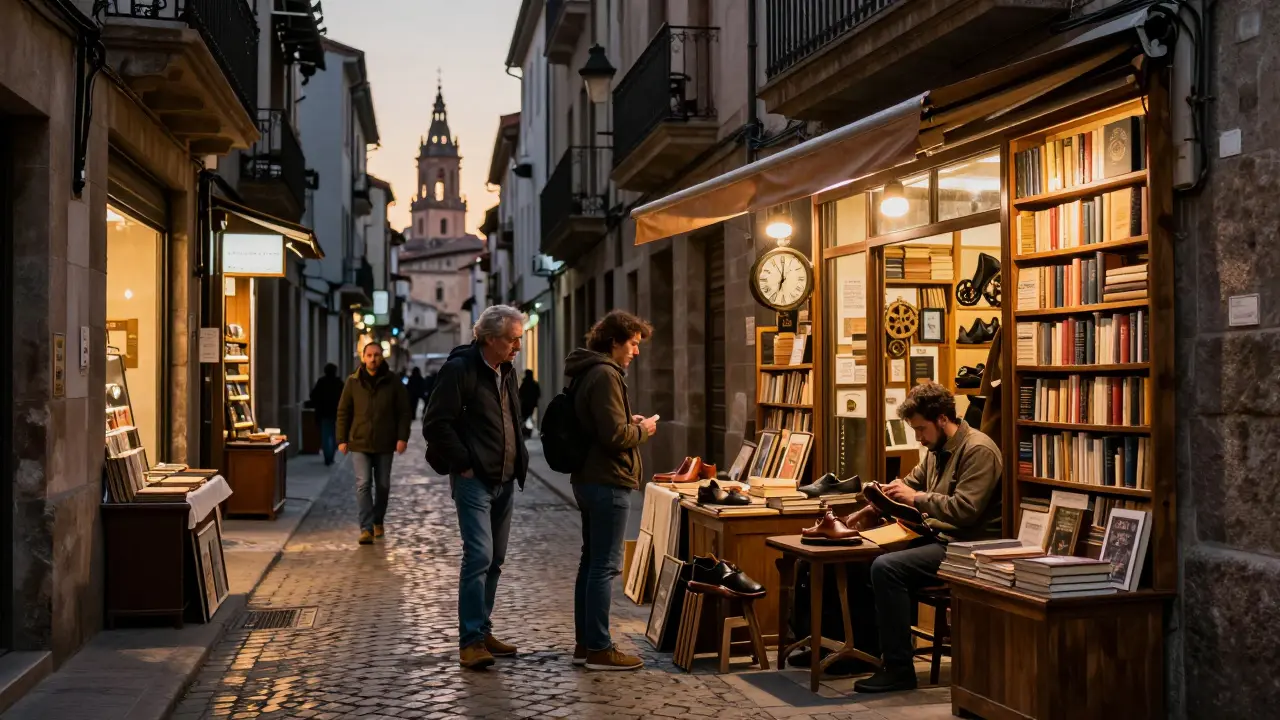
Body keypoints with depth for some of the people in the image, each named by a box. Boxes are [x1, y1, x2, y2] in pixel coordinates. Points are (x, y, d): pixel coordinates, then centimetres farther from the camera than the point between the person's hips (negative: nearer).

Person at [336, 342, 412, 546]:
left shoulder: (392, 382, 0)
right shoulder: (353, 382, 1)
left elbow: (403, 412, 1)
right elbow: (343, 412, 4)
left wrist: (402, 437, -7)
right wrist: (342, 439, -1)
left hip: (384, 444, 1)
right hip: (359, 443, -1)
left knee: (383, 485, 11)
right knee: (363, 484, -9)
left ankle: (378, 521, 30)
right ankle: (366, 529, -10)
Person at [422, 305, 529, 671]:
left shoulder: (506, 371, 14)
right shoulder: (460, 369, -12)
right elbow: (436, 425, -15)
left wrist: (519, 460, 13)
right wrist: (463, 464, -15)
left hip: (504, 480, 8)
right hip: (474, 480, -8)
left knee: (494, 560, 11)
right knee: (478, 556, -13)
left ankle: (483, 632, 20)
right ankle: (470, 641, -9)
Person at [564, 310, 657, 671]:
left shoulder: (586, 372, 15)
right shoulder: (606, 375, -17)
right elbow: (615, 435, -22)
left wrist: (629, 423, 13)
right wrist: (642, 430, -5)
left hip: (588, 479, 11)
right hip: (608, 482, -11)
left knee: (591, 561, 14)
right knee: (605, 565, -5)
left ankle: (585, 643, 21)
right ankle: (599, 649, 0)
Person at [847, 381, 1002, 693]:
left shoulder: (978, 450, -16)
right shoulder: (938, 450, 14)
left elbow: (964, 509, -25)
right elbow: (910, 484, 20)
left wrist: (916, 498, -19)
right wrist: (875, 507, 3)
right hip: (938, 539, 10)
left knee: (886, 568, -25)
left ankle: (899, 669, -16)